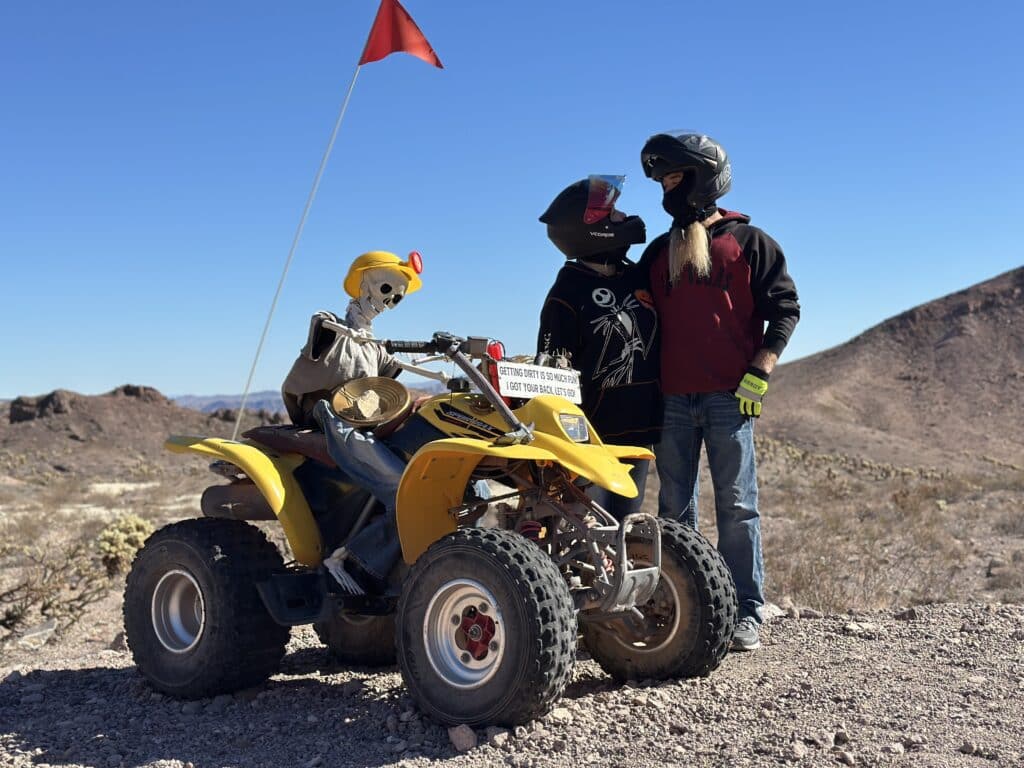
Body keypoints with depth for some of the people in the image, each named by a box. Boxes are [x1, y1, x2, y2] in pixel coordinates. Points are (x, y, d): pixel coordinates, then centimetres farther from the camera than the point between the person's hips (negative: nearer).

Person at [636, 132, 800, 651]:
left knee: (736, 506, -3)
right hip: (672, 399, 5)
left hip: (730, 396, -4)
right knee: (675, 509, 5)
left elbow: (785, 308, 1)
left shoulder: (747, 242, 6)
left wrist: (759, 373, -9)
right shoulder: (658, 252, 19)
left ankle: (746, 613, 2)